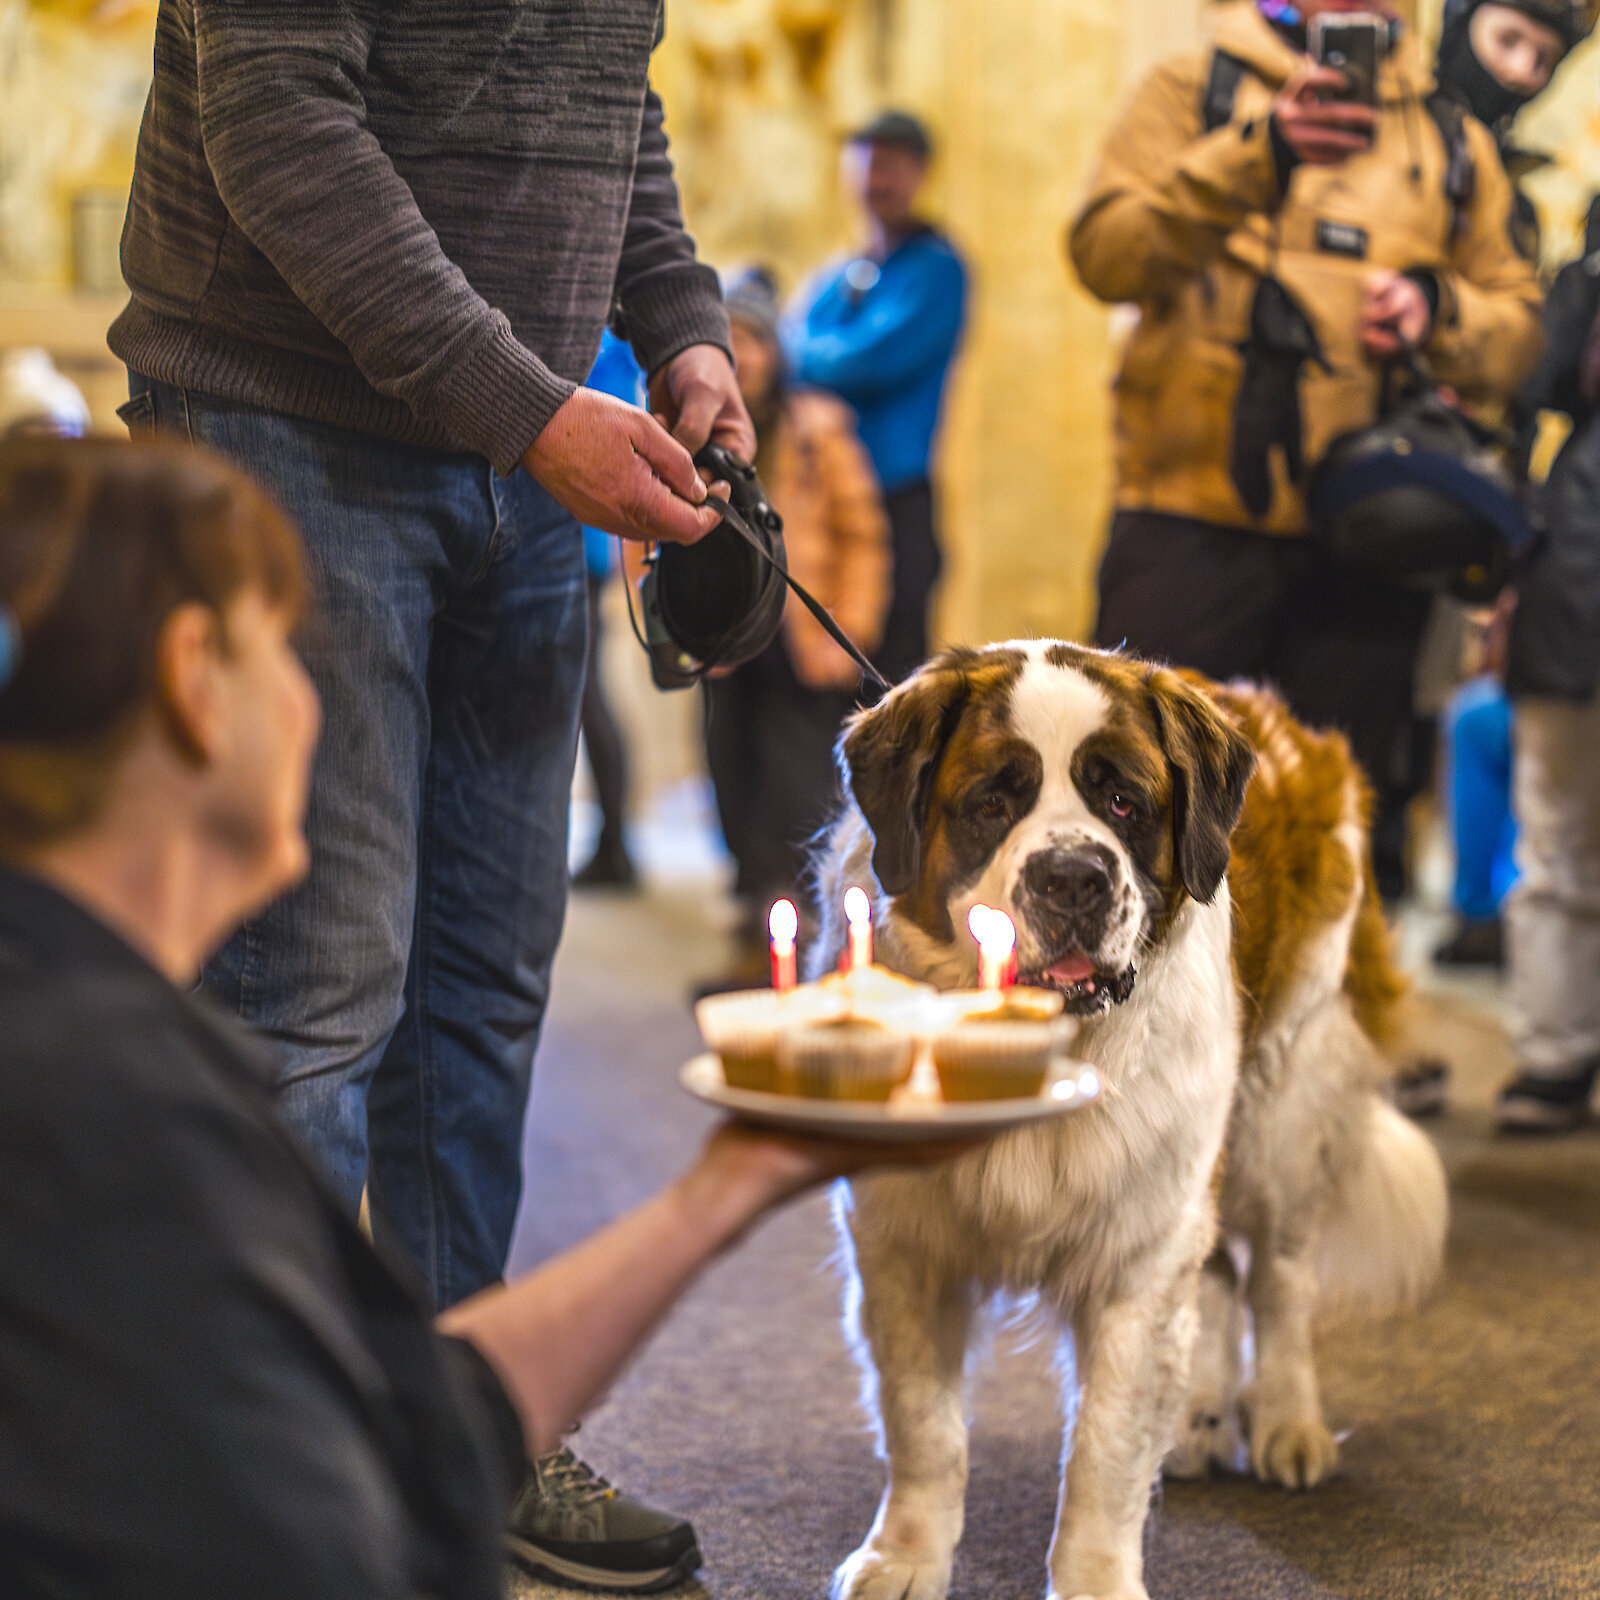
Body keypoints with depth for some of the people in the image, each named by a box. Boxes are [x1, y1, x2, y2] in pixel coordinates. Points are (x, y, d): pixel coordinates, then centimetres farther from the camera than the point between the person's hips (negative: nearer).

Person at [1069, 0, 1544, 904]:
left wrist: (1441, 311, -9)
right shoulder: (1197, 93, 9)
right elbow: (1105, 253, -6)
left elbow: (1521, 329, 13)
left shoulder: (1454, 145, 17)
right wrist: (1255, 157, -19)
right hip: (1191, 522, -2)